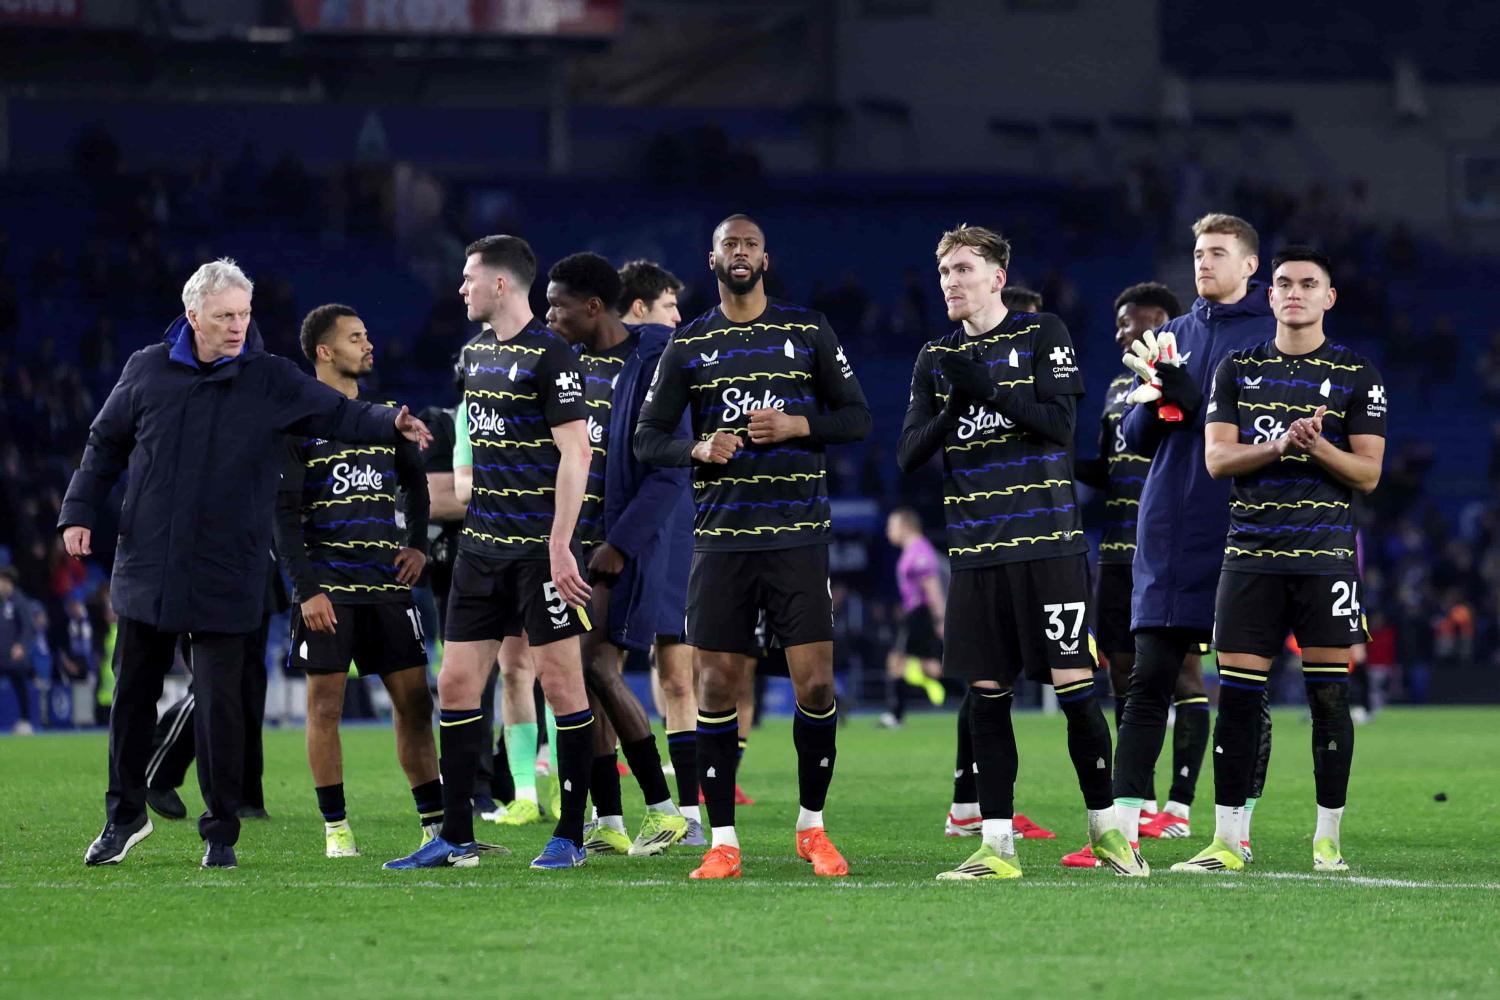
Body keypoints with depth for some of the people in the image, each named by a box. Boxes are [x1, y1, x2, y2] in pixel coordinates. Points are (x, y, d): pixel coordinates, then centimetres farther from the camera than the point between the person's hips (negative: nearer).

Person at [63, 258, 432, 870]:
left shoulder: (272, 380, 0)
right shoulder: (147, 371, 4)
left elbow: (339, 414, -3)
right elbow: (106, 445, 14)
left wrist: (391, 424, -21)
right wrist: (79, 512, 7)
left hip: (225, 578, -2)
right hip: (146, 568, 2)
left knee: (220, 702, -5)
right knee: (133, 694, 11)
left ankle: (221, 833, 6)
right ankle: (125, 815, 27)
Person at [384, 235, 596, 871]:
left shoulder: (550, 356, -11)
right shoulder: (476, 354, 14)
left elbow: (575, 453, -15)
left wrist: (559, 546, -19)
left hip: (540, 550, -8)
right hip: (482, 548, 8)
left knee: (560, 681, -3)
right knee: (456, 683, 4)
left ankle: (570, 836, 4)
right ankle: (456, 839, 9)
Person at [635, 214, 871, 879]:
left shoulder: (809, 332, 7)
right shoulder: (688, 346, 8)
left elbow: (857, 418, 8)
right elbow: (648, 437, 9)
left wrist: (796, 426, -10)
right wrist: (699, 450, -11)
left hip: (799, 533, -1)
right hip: (720, 540, 1)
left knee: (816, 682, -6)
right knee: (717, 686, -2)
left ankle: (812, 827, 11)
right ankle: (722, 842, 6)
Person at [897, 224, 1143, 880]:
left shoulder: (1042, 334, 2)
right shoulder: (936, 358, 13)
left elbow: (1060, 422, -9)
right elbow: (908, 455, 7)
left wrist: (986, 388, -17)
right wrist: (953, 409, -11)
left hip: (1048, 544, -4)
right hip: (975, 550, 4)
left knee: (1073, 686, -6)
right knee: (986, 696, 1)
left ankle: (1104, 826, 8)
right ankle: (996, 844, 5)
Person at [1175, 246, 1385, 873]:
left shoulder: (1356, 375, 5)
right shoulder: (1237, 370, 11)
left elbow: (1367, 473, 1)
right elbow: (1217, 458, 3)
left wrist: (1318, 446, -17)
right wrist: (1280, 445, -14)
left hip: (1325, 556, -1)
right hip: (1252, 554, 2)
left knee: (1329, 697, -1)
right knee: (1236, 696, -1)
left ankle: (1328, 839, 9)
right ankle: (1226, 842, 5)